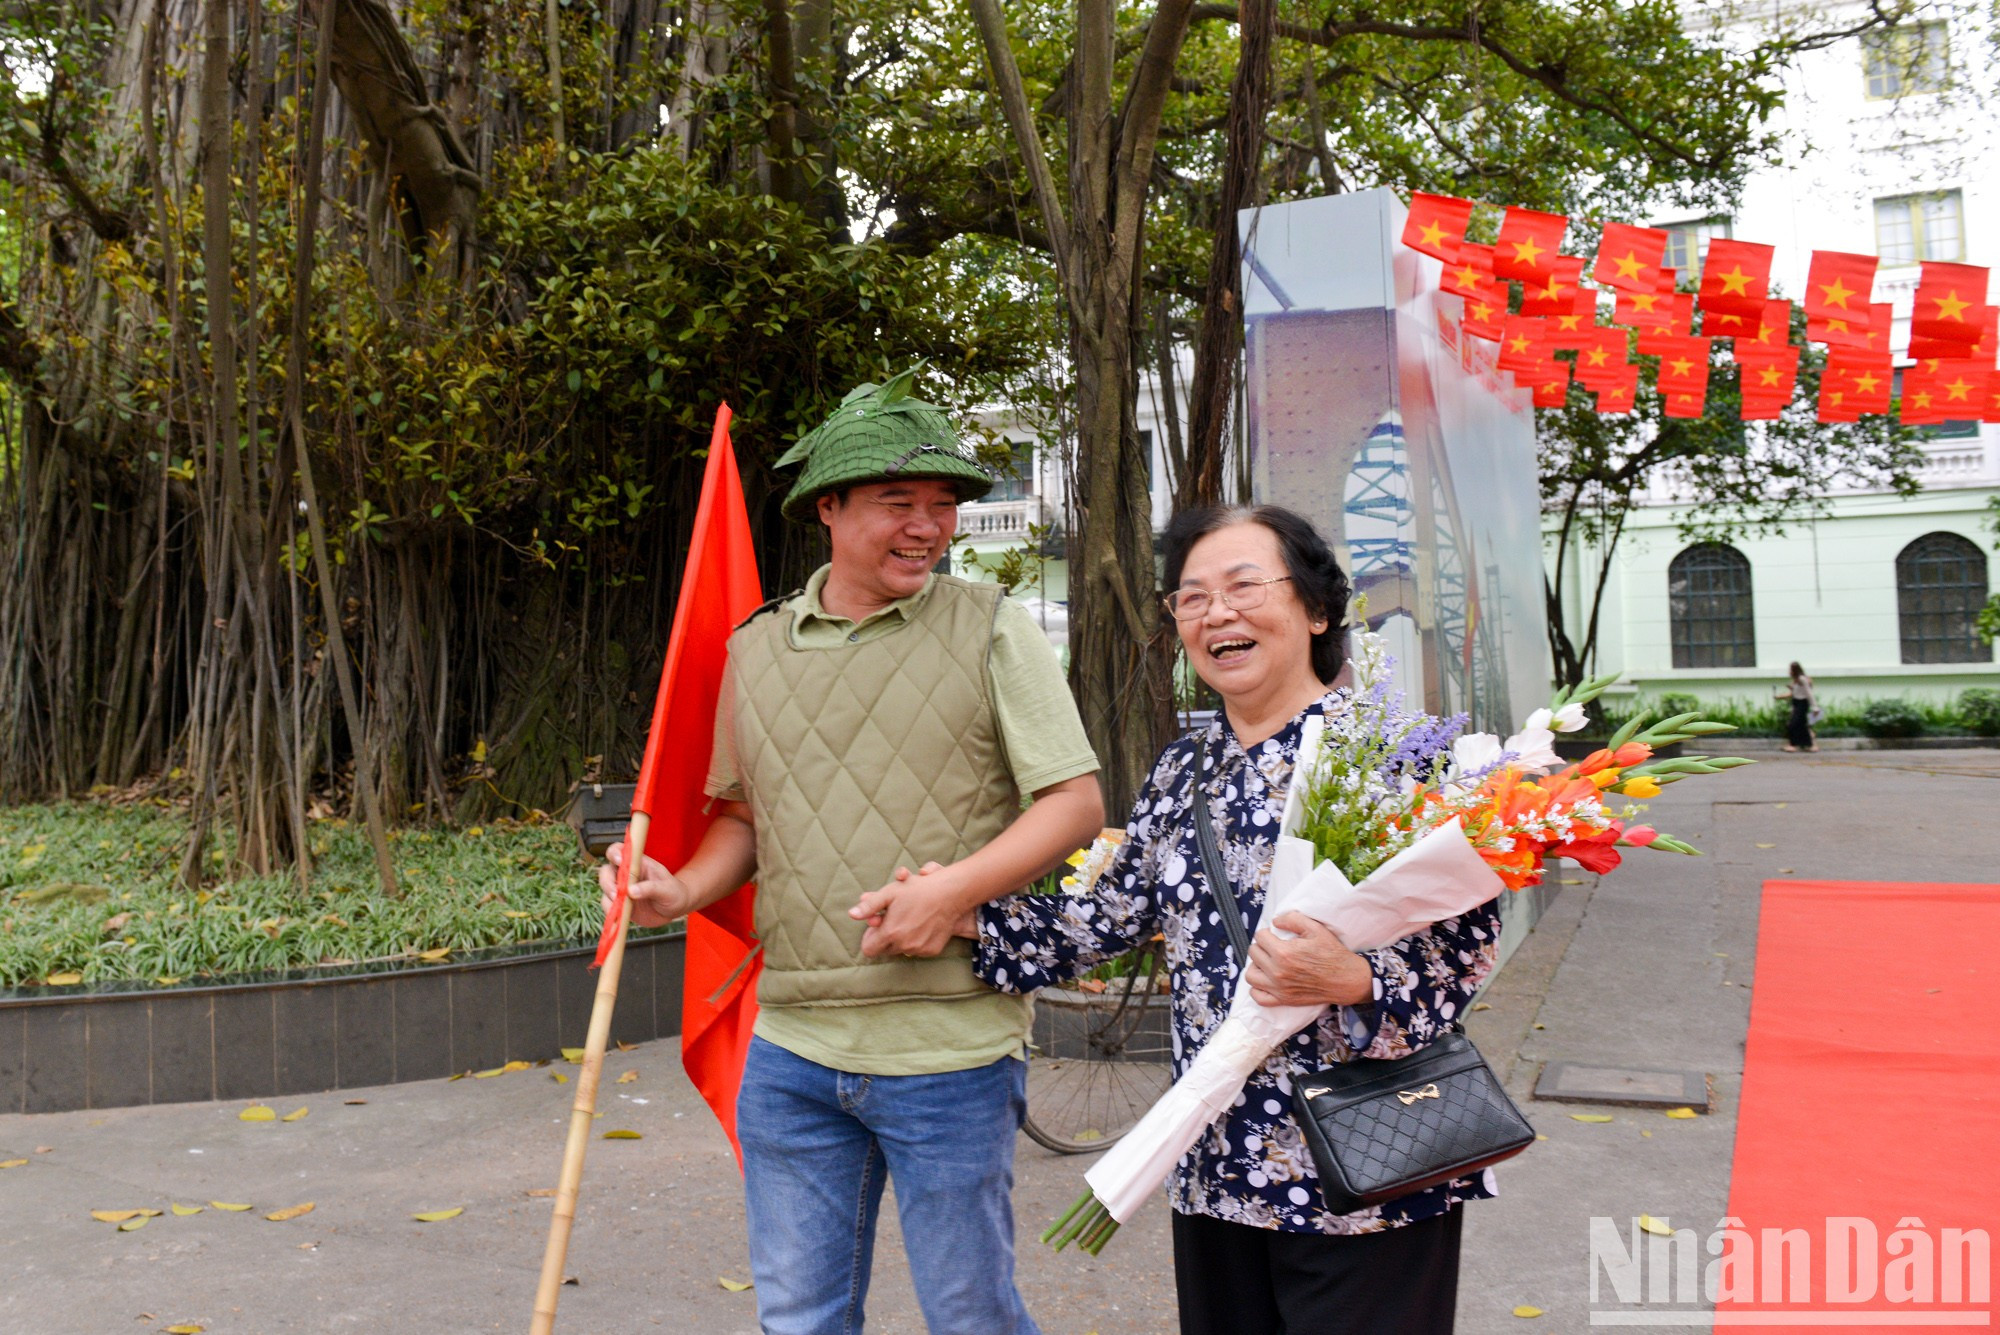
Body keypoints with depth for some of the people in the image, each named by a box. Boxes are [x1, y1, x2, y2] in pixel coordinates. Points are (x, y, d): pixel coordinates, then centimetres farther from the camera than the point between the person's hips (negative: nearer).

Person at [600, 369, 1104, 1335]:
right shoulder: (756, 647, 9)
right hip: (790, 1048, 4)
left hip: (949, 1048, -3)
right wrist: (684, 889, 0)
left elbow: (1076, 802, -6)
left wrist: (960, 885, -20)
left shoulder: (990, 629, -3)